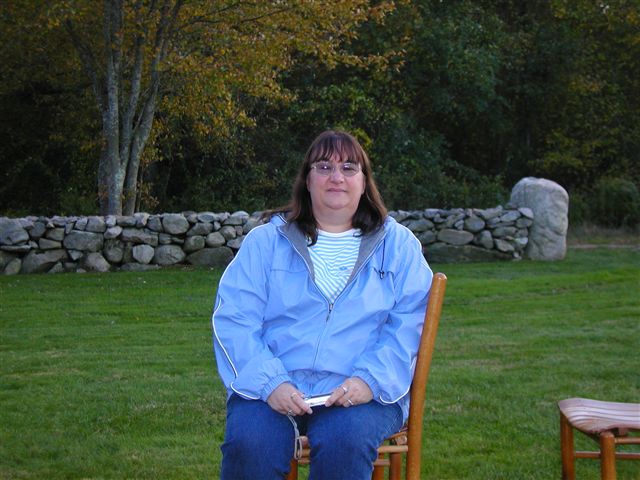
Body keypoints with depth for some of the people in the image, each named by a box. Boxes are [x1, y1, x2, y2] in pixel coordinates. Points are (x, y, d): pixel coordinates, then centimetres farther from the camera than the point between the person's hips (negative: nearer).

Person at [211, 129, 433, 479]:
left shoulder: (397, 244, 15)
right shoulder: (265, 241, 13)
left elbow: (410, 323, 4)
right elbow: (233, 321, 3)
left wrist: (370, 379, -13)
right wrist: (270, 383, -13)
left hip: (359, 393, 0)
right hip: (271, 388, 1)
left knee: (344, 443, -33)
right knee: (249, 444, -30)